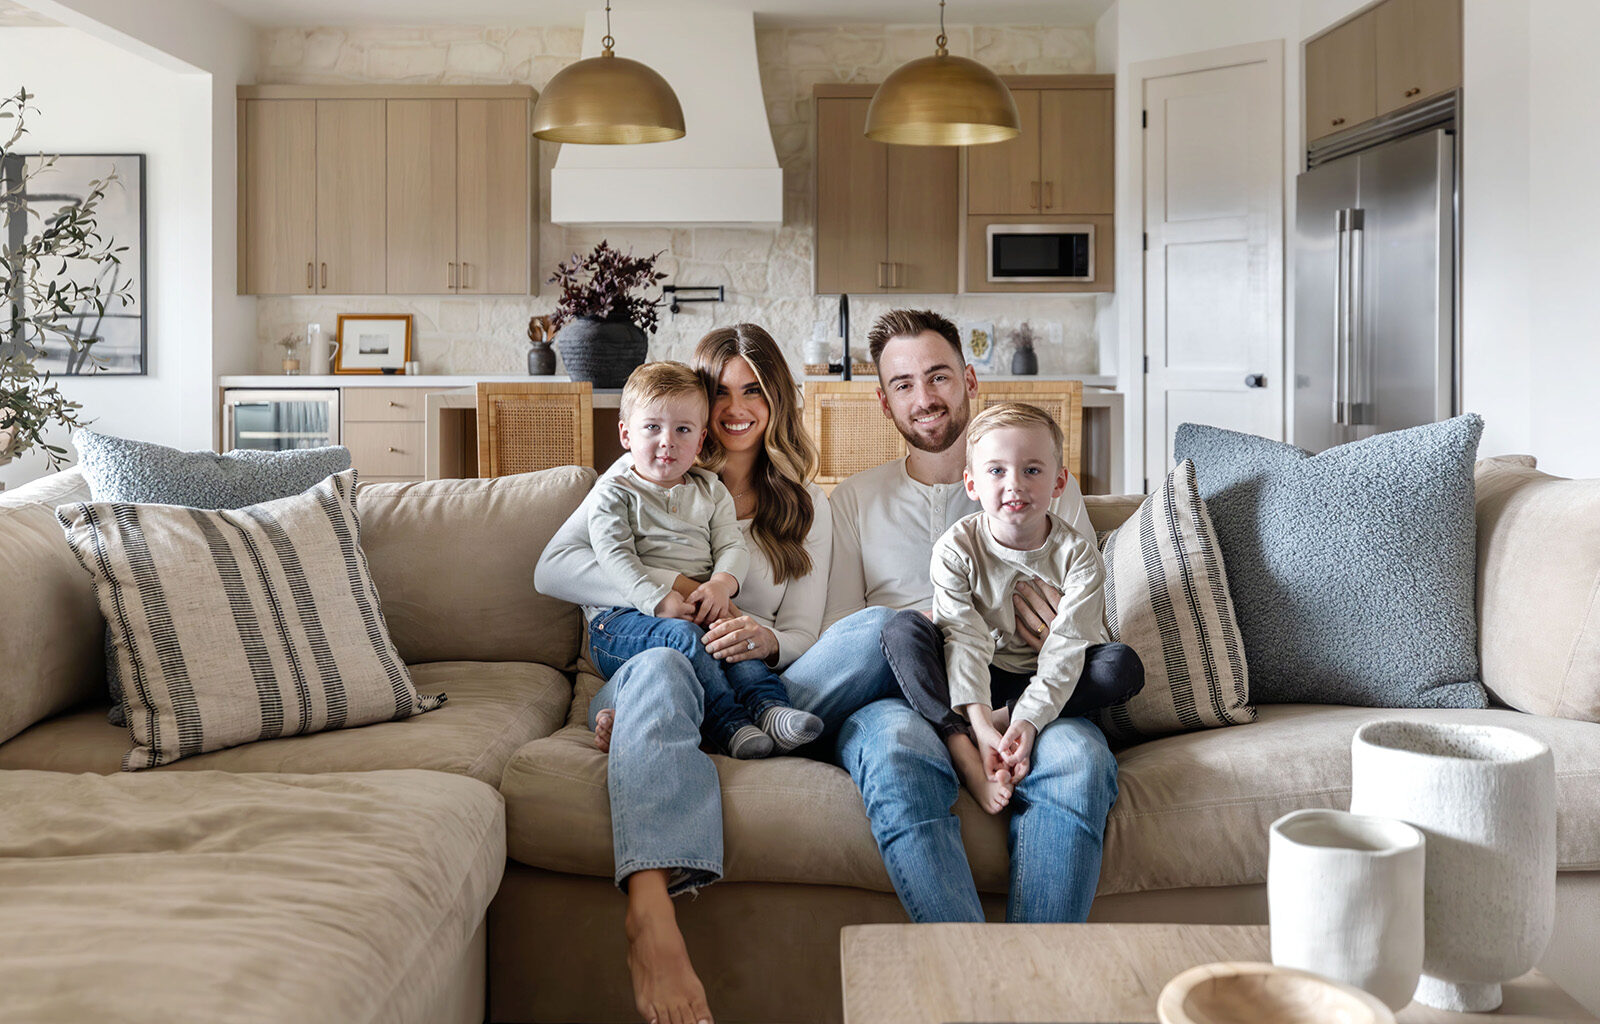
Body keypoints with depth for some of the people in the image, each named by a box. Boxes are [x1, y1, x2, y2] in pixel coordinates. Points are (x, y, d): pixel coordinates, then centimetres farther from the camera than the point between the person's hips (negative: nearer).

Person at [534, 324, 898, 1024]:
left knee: (878, 627, -24)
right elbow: (551, 570, 3)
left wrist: (765, 639, -13)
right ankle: (650, 922, -61)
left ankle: (639, 743, -32)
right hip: (639, 674, -2)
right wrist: (665, 590, -11)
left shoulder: (806, 511, 21)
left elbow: (801, 638, 14)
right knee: (663, 667, -40)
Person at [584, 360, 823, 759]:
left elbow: (732, 547, 9)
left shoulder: (710, 491, 20)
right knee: (681, 636, -34)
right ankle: (729, 725, -42)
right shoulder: (615, 493, 6)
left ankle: (769, 706, -44)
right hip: (622, 617, -4)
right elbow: (614, 557, -8)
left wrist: (721, 584, -16)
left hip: (696, 610, 4)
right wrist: (660, 600, -23)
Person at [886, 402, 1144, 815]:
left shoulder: (1078, 555, -11)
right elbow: (966, 642, -19)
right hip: (979, 681, 0)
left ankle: (1004, 718, -27)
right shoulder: (955, 550, -11)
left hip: (1045, 685, 0)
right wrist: (980, 723, -33)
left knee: (1124, 665, -25)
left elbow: (1065, 650, -19)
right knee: (903, 629, -24)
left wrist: (1029, 720, -35)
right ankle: (964, 751, -39)